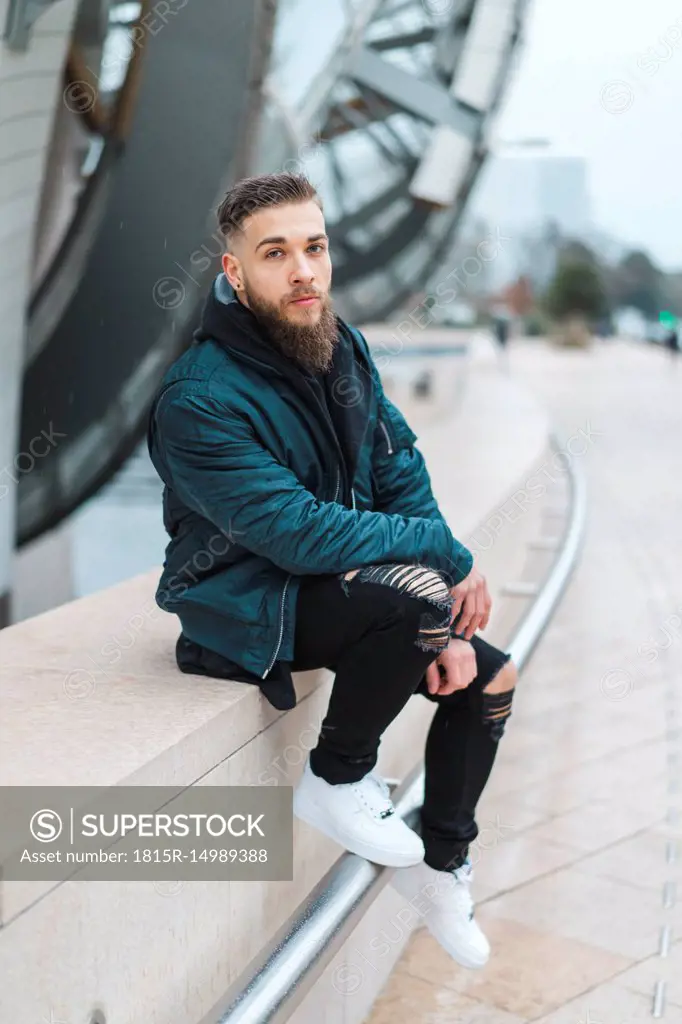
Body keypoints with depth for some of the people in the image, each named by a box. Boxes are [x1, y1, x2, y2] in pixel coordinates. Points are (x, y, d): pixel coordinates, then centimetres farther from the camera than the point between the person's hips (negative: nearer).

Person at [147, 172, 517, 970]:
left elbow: (402, 476, -1)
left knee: (489, 679, 2)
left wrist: (446, 623, -11)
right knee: (413, 593, -32)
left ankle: (440, 864, 24)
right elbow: (303, 535, -30)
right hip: (249, 605, -7)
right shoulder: (196, 401, -24)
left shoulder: (344, 349, -2)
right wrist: (449, 557, -22)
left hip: (344, 584, 8)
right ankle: (337, 781, -6)